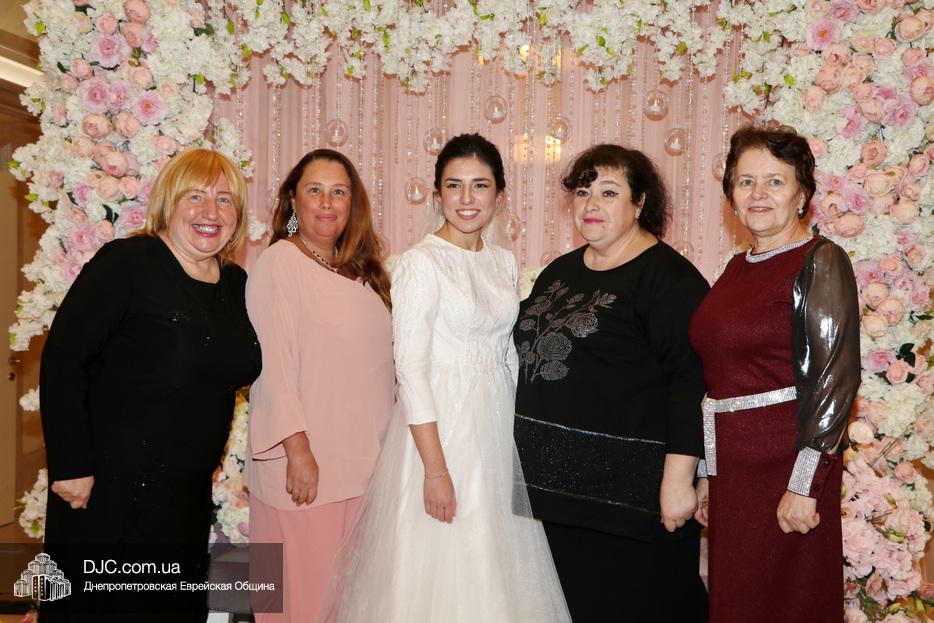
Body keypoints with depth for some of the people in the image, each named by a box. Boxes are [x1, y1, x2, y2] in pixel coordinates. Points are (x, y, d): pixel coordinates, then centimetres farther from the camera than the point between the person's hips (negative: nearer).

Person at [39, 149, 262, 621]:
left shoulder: (237, 284, 7)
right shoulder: (127, 263, -12)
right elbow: (62, 359, -15)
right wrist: (70, 466, -18)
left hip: (190, 501, 6)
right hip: (109, 492, -6)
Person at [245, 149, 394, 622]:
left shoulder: (362, 270, 13)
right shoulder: (278, 263, -7)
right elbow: (272, 362, -13)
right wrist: (297, 449, -18)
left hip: (364, 460, 6)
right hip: (306, 463, -6)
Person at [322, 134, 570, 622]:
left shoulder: (503, 261, 8)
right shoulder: (421, 262, -12)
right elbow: (411, 367, -16)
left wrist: (513, 433, 11)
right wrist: (435, 468, -19)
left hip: (498, 423, 6)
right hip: (439, 425, -6)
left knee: (494, 568, 14)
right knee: (440, 568, 3)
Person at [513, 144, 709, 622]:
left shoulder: (667, 276, -12)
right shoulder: (559, 271, 12)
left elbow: (690, 380, -18)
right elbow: (531, 356, 22)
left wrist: (677, 477, -22)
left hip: (631, 491, -7)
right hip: (557, 480, 7)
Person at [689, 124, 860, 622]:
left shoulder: (820, 262, -8)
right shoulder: (737, 268, 12)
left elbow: (837, 377, -15)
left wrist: (804, 484, -19)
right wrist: (707, 472, 15)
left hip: (788, 464, -7)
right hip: (732, 466, 7)